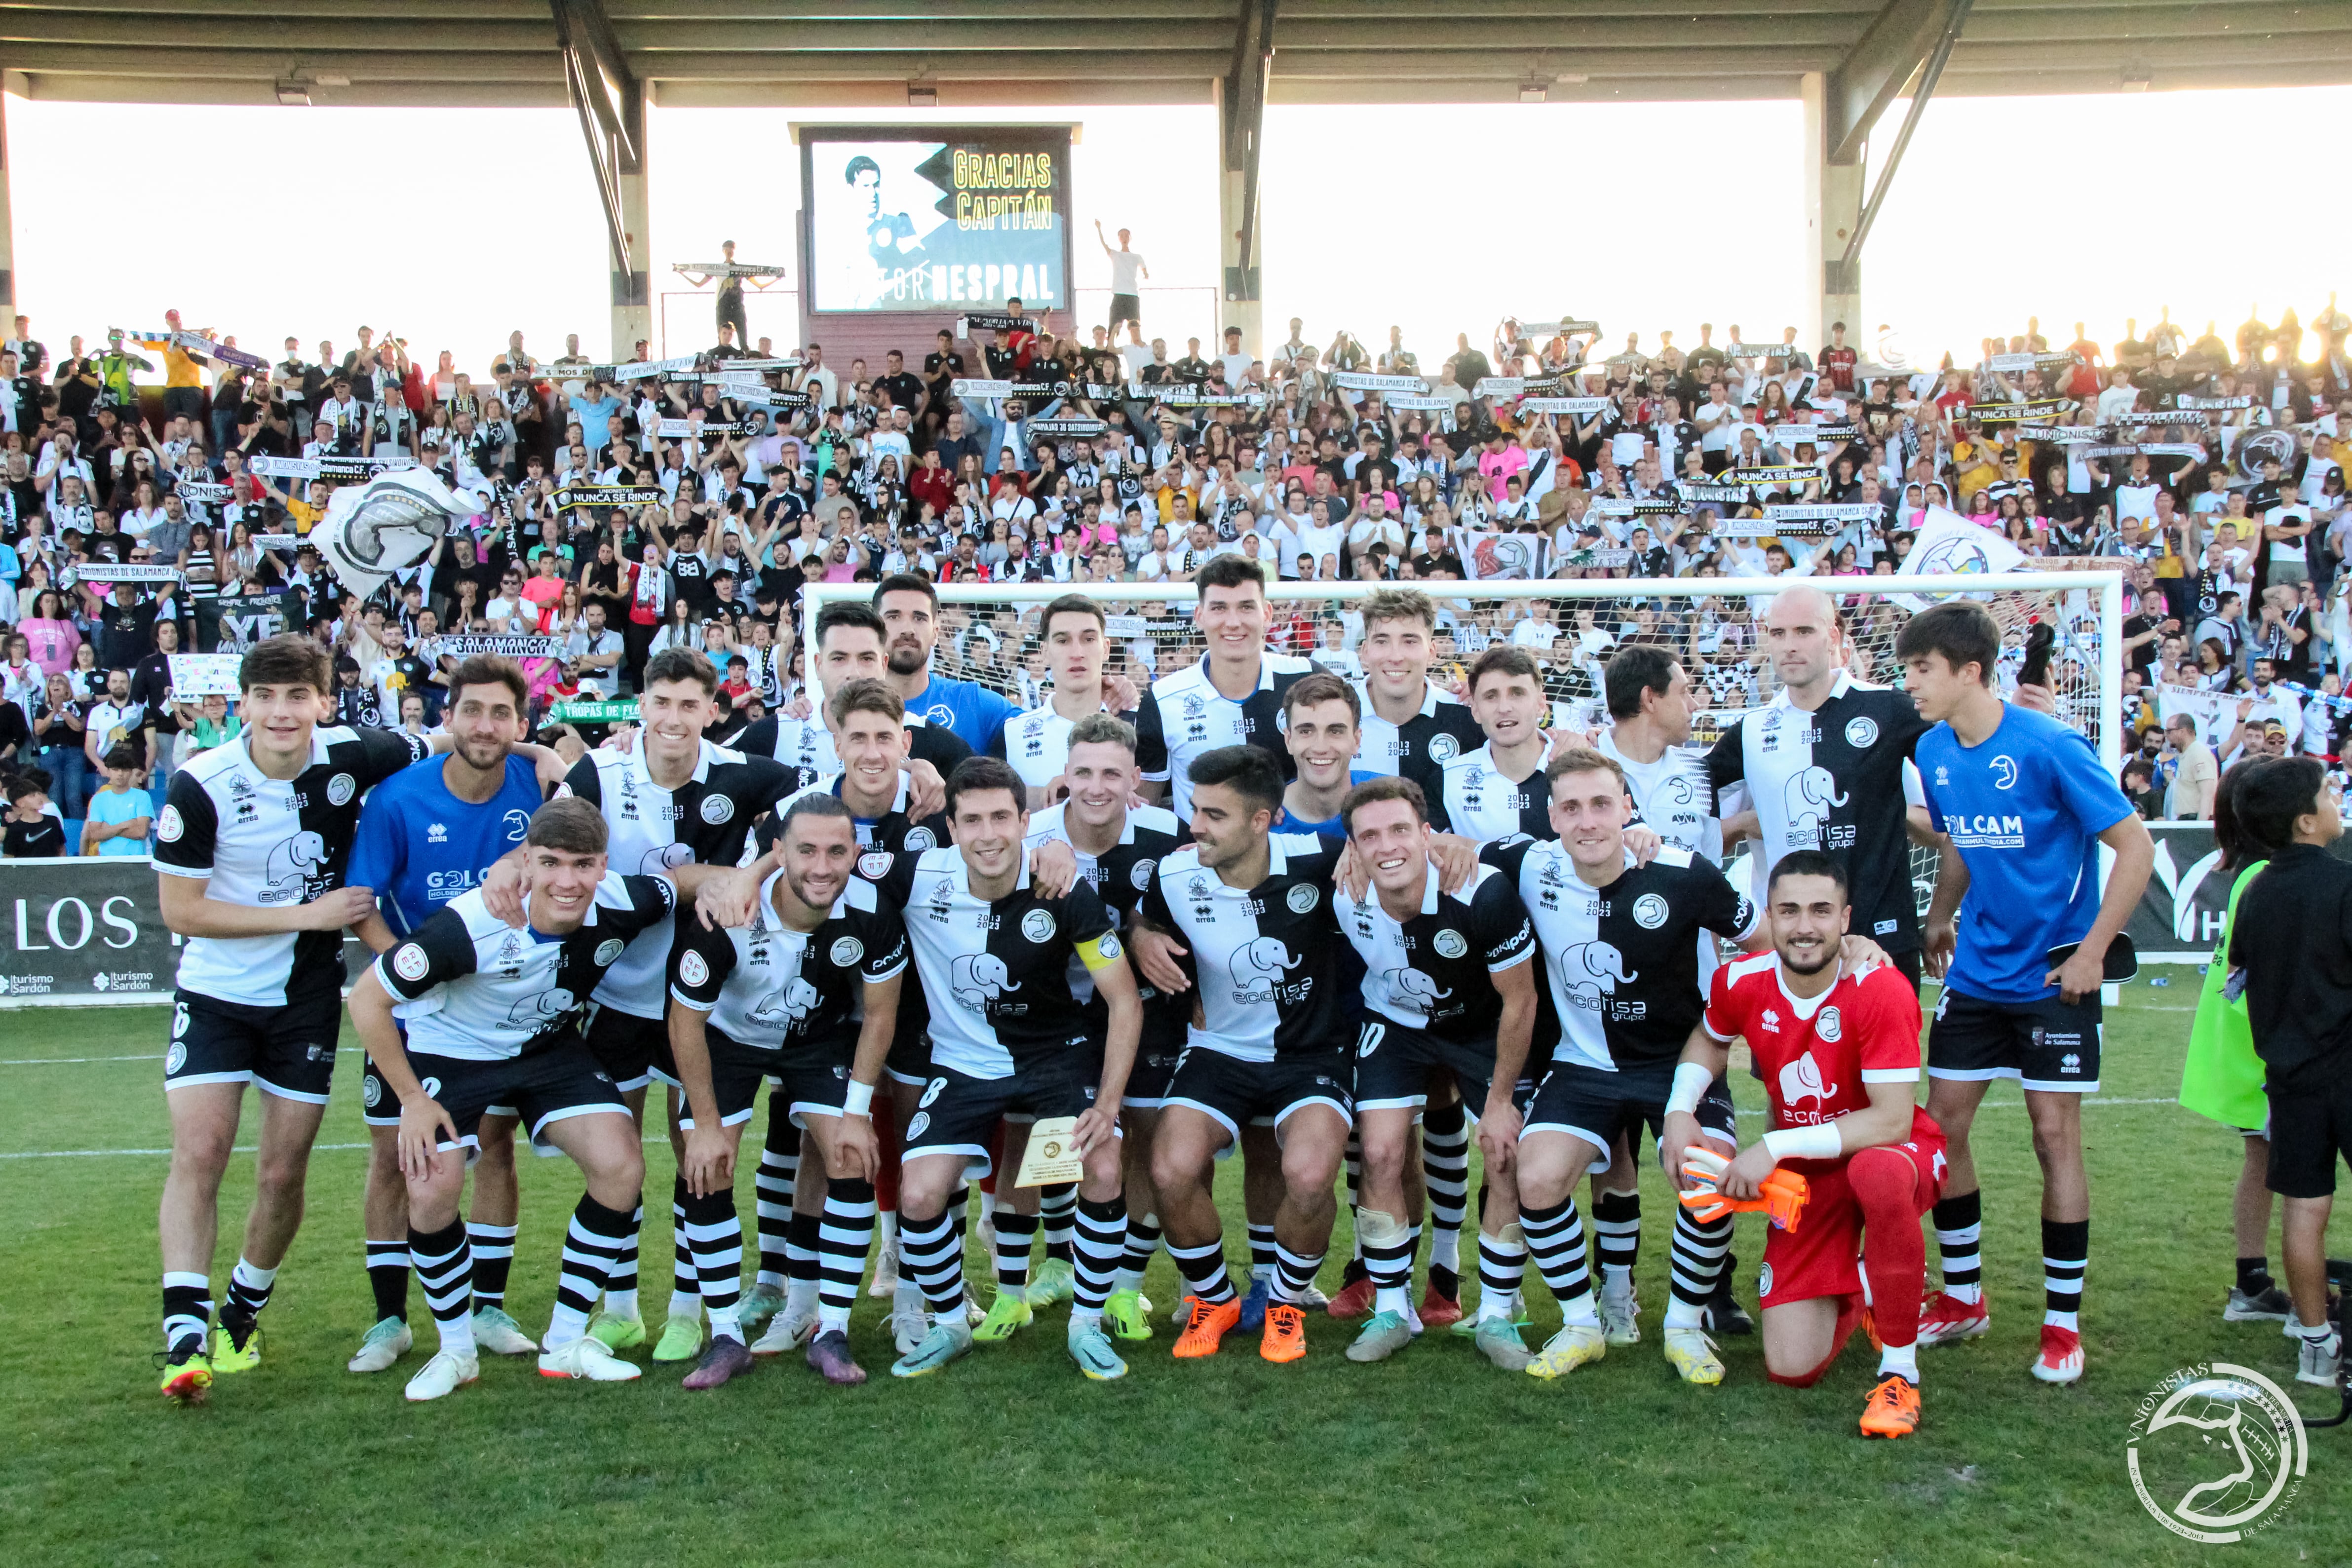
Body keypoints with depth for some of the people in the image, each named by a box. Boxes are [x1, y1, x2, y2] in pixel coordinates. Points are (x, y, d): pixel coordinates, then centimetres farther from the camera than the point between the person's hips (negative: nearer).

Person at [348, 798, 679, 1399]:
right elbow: (367, 999, -22)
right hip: (449, 1051, -3)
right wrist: (412, 1098, -17)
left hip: (551, 1046, 3)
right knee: (432, 1192, -16)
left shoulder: (623, 905, -25)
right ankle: (456, 1350, 11)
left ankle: (566, 1343, 4)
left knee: (622, 1165, -12)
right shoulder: (471, 925, -36)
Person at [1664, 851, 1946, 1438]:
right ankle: (1857, 1293, 31)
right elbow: (1709, 1038, 14)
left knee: (1879, 1173, -44)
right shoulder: (1742, 982, -10)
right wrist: (1679, 1110, -4)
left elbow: (1892, 1122, -27)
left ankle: (1900, 1373, -22)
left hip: (1894, 1154, -4)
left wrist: (1776, 1147, -29)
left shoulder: (1880, 989, -24)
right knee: (1793, 1368, -6)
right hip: (1803, 1176, 4)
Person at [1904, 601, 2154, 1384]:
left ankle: (2063, 1322, 12)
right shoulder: (1934, 752, 1)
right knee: (1942, 1126, 5)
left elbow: (2136, 845, -14)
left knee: (2055, 1136, -1)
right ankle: (1962, 1297, 22)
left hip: (2053, 976, -6)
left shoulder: (2049, 747, -18)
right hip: (1976, 973, 6)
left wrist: (2091, 953, -15)